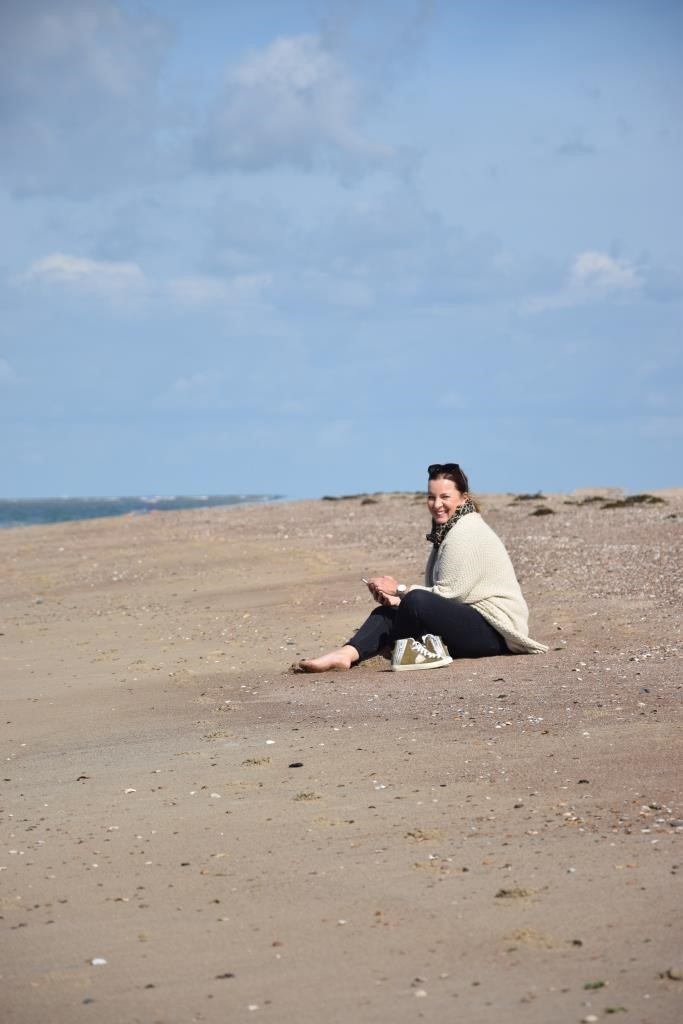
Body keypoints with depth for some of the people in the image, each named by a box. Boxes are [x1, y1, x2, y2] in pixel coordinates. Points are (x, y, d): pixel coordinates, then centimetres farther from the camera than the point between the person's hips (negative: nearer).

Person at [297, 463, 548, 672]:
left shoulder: (466, 534, -14)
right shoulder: (446, 531, 18)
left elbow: (447, 594, -16)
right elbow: (439, 594, 13)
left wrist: (400, 590, -8)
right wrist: (398, 598, -3)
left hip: (495, 630, -10)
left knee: (417, 602, -30)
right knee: (387, 612, 0)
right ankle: (347, 654, -21)